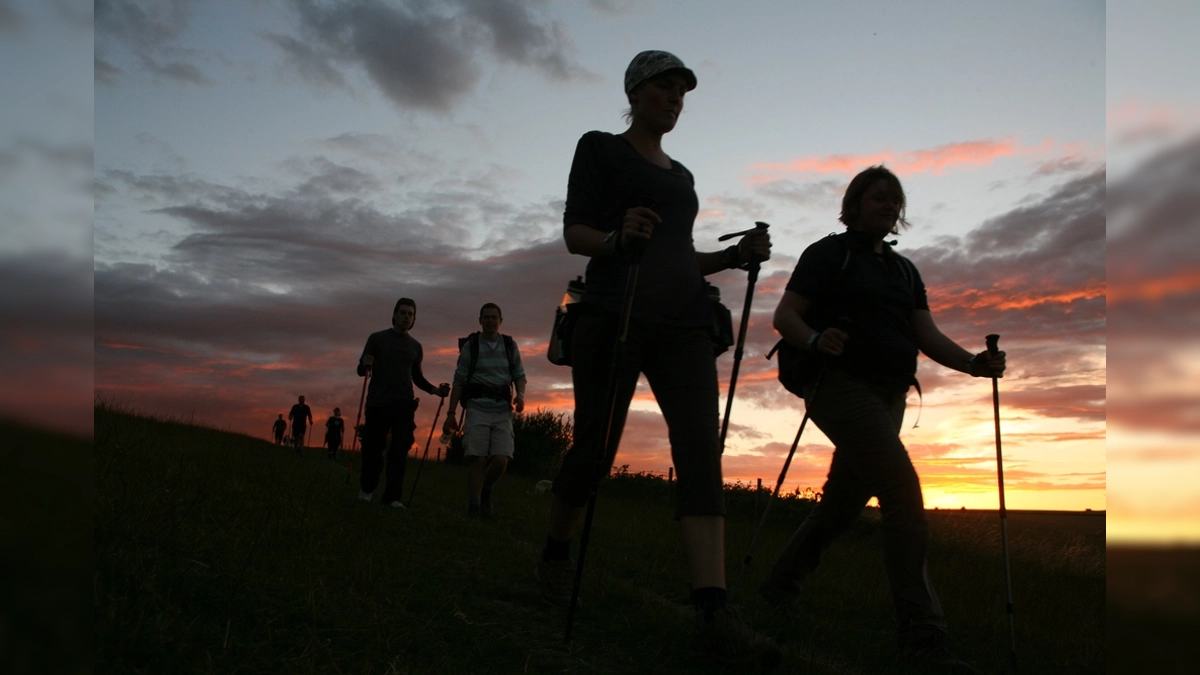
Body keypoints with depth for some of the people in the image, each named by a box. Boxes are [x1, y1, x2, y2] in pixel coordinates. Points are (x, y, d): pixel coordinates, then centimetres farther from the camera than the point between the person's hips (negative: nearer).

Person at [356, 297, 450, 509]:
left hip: (404, 404, 2)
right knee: (372, 448, -1)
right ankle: (366, 488, 23)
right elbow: (361, 370, 5)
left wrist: (435, 390, 4)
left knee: (400, 450, -7)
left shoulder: (415, 346, 14)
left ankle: (392, 496, -5)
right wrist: (365, 364, -19)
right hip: (378, 403, -2)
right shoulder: (377, 338, 6)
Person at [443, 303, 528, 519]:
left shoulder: (510, 345, 9)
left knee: (501, 460, -8)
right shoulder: (470, 346, 3)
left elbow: (519, 375, 11)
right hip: (478, 407, -2)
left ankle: (485, 492, 21)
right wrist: (451, 414, -2)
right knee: (478, 459, -11)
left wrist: (520, 394, -11)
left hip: (503, 410, 2)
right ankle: (473, 509, -1)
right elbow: (459, 381, 3)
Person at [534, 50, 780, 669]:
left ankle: (713, 613, -18)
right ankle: (555, 554, 27)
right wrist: (618, 237, -22)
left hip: (683, 323, 5)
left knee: (701, 454, -12)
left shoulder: (681, 176, 26)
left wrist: (735, 255, 8)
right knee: (594, 448, -1)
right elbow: (574, 232, -1)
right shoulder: (601, 148, 9)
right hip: (616, 313, -5)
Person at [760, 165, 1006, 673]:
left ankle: (780, 583, 31)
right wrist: (817, 340, -28)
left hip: (889, 396, 8)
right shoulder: (830, 252, 1)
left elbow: (928, 337, 9)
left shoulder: (903, 269, 19)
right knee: (903, 492, -19)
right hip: (843, 384, -7)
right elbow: (785, 316, -7)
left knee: (843, 501, 12)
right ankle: (921, 632, -16)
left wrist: (975, 363, -9)